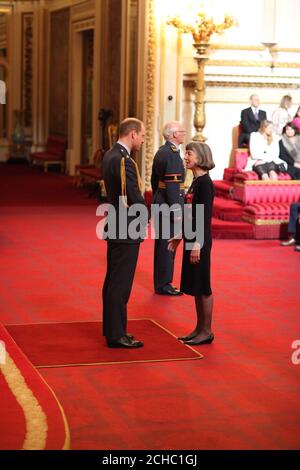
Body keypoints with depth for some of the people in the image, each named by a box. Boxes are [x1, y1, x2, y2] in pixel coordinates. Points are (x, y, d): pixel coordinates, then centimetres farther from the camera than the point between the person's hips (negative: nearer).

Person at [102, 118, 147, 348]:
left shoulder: (110, 155, 9)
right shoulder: (124, 161, -21)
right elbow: (135, 197, -23)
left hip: (115, 229, 10)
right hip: (127, 230, -10)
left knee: (113, 280, 16)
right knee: (121, 283, -4)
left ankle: (112, 329, 27)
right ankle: (116, 335, 3)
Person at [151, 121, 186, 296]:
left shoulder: (161, 152, 14)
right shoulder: (172, 154, -17)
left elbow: (154, 181, 19)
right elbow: (172, 185, -22)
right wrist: (176, 211, -20)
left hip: (160, 205, 10)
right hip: (168, 206, -10)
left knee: (162, 245, 15)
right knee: (167, 246, -3)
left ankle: (161, 283, 23)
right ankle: (164, 285, 3)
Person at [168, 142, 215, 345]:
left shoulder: (205, 183, -15)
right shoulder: (196, 181, 12)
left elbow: (206, 217, -19)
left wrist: (197, 245, -21)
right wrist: (180, 236, 21)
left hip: (200, 240, -9)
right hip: (191, 238, 9)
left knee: (202, 286, -1)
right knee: (195, 286, 13)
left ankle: (207, 332, 7)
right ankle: (200, 329, 21)